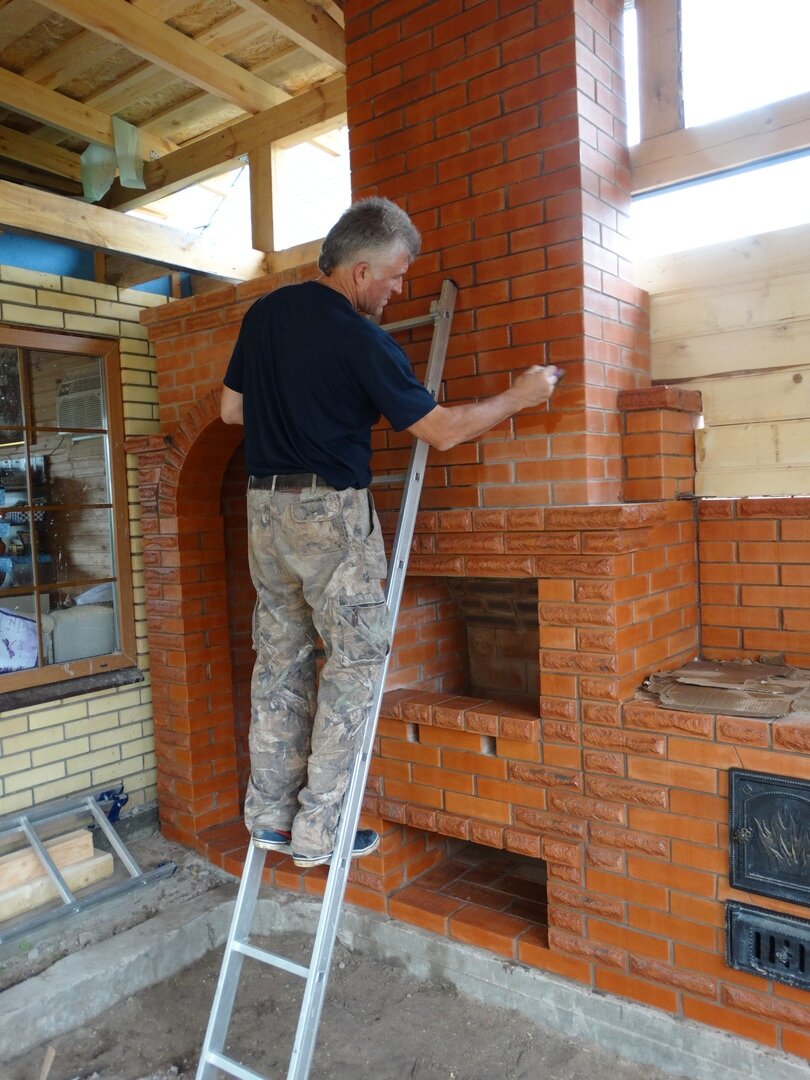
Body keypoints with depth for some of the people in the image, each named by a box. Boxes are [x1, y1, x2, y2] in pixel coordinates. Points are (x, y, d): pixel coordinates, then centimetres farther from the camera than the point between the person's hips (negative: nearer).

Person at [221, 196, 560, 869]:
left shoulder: (264, 313, 8)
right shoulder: (362, 340, -13)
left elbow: (231, 409, 14)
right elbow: (441, 430, -10)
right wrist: (519, 396, 1)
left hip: (266, 505, 8)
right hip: (332, 511, -7)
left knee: (281, 658, 13)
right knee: (357, 660, 3)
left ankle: (269, 815, 21)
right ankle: (318, 831, 8)